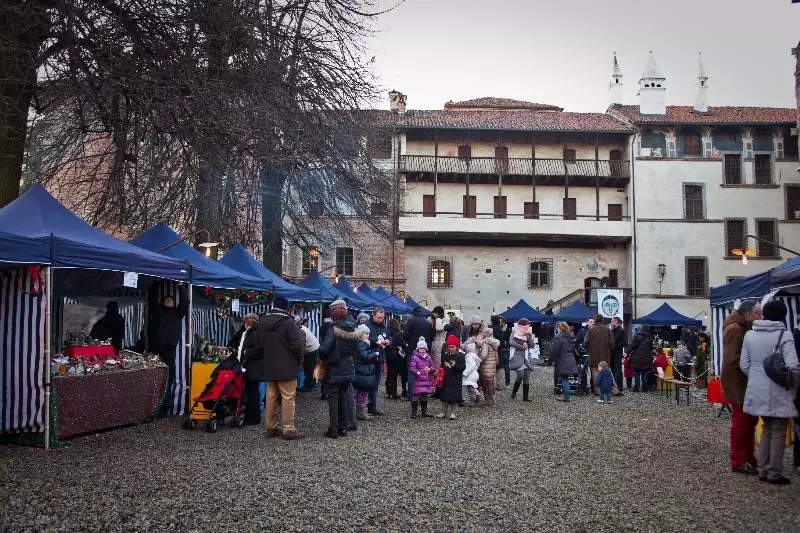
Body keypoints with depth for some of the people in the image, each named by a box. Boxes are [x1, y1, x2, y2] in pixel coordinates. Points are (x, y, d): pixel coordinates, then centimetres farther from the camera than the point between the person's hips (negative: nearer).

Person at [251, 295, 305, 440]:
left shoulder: (262, 322, 9)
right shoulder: (288, 322, -14)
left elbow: (258, 346, 14)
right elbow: (296, 345, -15)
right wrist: (299, 360, 1)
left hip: (269, 368, 7)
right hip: (287, 368, -7)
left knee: (271, 397, 13)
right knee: (288, 398, -3)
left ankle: (271, 427, 20)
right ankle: (288, 429, -1)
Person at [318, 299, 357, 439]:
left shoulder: (333, 329, -16)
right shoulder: (353, 330, 5)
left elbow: (324, 349, -23)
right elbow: (356, 349, 10)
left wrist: (322, 358, -4)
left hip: (334, 370, -6)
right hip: (348, 369, 6)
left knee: (333, 398, 2)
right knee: (343, 398, 15)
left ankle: (333, 430, 2)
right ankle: (343, 428, 19)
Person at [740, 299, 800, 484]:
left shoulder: (750, 334, 2)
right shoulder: (784, 335, -13)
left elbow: (744, 364, 3)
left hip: (757, 391, 5)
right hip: (778, 392, -5)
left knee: (766, 428, 18)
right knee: (778, 432, 7)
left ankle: (763, 470, 21)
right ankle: (775, 474, 11)